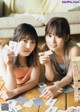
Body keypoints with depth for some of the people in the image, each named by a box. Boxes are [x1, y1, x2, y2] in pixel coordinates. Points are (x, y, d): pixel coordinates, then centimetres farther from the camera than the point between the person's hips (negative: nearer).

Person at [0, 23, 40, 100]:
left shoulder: (34, 53, -15)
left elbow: (34, 80, -18)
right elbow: (11, 87, -23)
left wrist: (15, 92, -32)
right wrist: (9, 66, -39)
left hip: (30, 91, 1)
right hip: (8, 92, -1)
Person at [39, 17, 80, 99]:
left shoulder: (73, 49, -30)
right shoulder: (46, 48, -22)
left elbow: (70, 76, -24)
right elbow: (51, 78, -17)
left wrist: (56, 87, -42)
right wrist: (47, 64, -37)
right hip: (60, 82, 2)